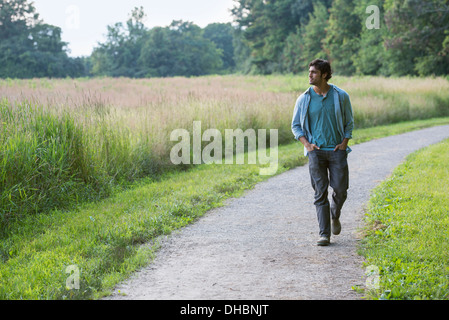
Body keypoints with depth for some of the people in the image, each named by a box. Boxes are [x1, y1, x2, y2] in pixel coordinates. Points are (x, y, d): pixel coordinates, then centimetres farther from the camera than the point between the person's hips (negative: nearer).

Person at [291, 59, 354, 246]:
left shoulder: (341, 96, 1)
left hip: (337, 151, 0)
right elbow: (296, 126, 9)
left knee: (341, 190, -2)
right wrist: (306, 144, -6)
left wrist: (344, 143, -4)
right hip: (316, 152, 0)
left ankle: (335, 216, 30)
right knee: (320, 193, -3)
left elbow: (349, 122, 10)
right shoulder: (304, 99, 2)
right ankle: (324, 235, 0)